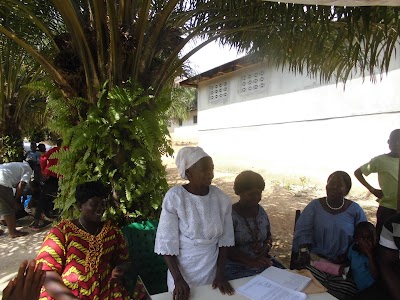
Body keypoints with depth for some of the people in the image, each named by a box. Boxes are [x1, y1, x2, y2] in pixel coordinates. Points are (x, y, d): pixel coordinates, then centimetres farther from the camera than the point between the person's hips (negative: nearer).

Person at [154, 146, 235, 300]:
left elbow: (224, 238, -2)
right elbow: (166, 243, -15)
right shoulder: (174, 197, -20)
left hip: (212, 268, 3)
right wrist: (178, 280, -17)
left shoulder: (221, 198, -10)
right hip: (183, 268, -3)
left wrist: (220, 274, -3)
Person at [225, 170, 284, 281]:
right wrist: (251, 261, -28)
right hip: (236, 267, -6)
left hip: (262, 262, 6)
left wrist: (266, 248, -6)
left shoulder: (261, 211, 4)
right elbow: (227, 248, -17)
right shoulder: (230, 215, -16)